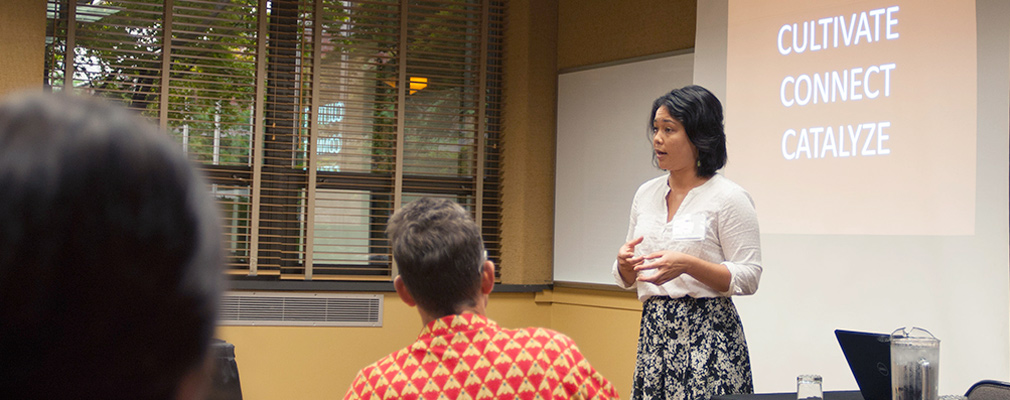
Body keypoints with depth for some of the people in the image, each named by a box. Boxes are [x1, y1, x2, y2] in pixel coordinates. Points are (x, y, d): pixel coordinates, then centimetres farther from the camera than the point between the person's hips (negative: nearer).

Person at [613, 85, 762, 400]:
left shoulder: (729, 197, -5)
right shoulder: (646, 193, 13)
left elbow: (748, 278, -9)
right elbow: (628, 281, 18)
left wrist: (686, 264, -21)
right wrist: (625, 263, -6)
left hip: (707, 334, -5)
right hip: (654, 333, 5)